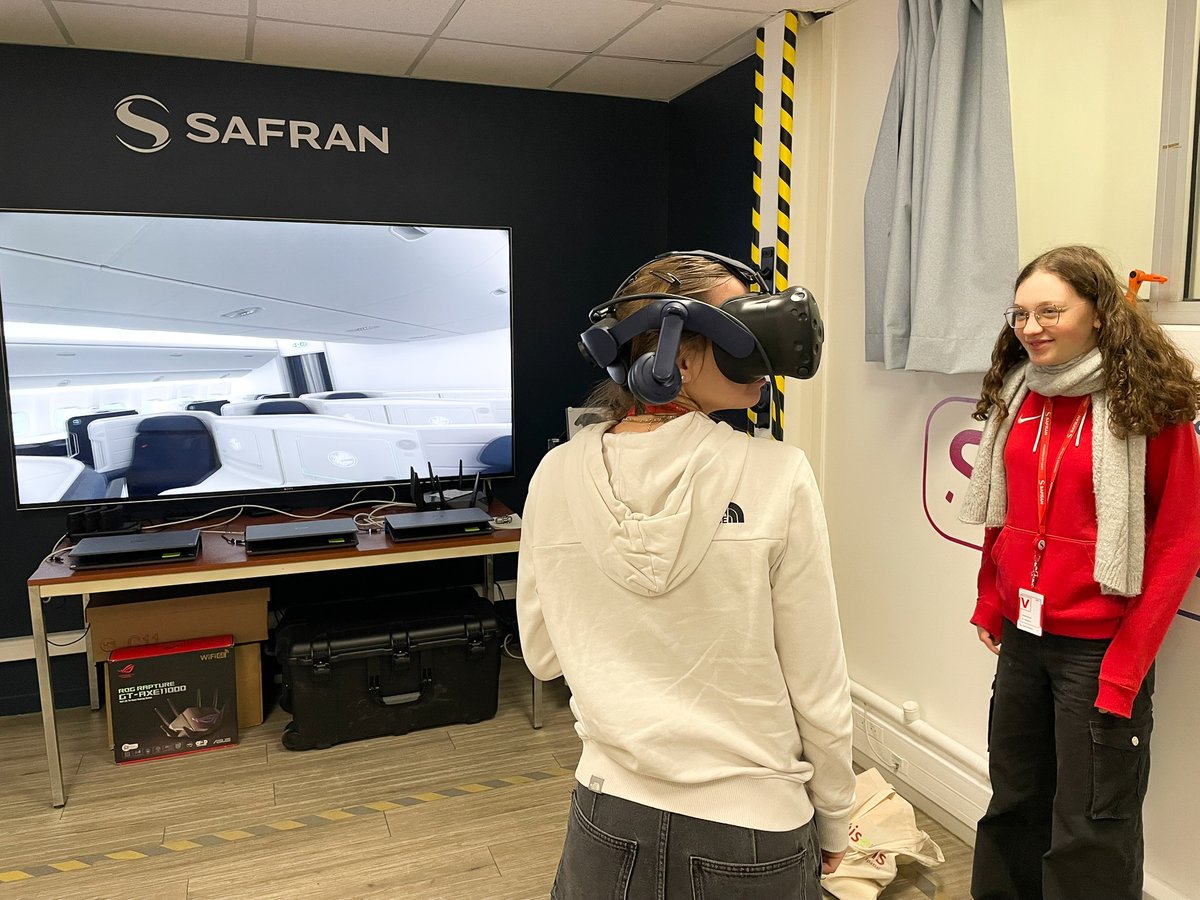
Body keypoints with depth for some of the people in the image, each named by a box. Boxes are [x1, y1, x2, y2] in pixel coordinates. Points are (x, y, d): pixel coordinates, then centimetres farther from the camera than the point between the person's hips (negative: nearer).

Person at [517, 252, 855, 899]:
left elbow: (543, 656, 3)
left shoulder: (556, 476, -10)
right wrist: (834, 825, 5)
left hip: (608, 821, 3)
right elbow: (818, 692, -11)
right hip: (750, 833, -2)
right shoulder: (778, 476, -19)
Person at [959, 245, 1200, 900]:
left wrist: (1126, 664, -13)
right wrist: (990, 605, 7)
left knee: (1091, 828, 7)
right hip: (1021, 637, 5)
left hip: (1098, 647, -5)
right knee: (1013, 802, 20)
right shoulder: (1016, 395, 4)